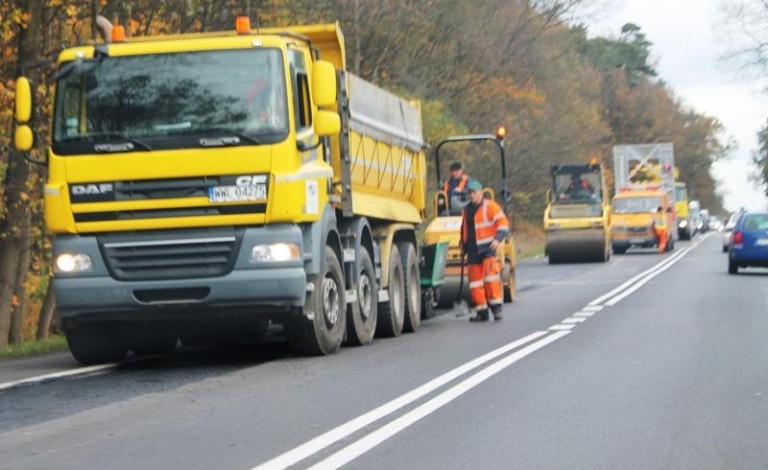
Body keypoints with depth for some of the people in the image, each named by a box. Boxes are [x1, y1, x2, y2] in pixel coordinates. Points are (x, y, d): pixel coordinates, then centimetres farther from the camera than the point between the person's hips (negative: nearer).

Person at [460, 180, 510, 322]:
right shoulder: (466, 210, 17)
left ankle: (496, 307, -11)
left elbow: (503, 223, -10)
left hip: (487, 248, -6)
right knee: (475, 279, 3)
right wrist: (464, 247, 29)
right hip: (472, 250, 6)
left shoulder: (490, 206, -4)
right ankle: (482, 311, 8)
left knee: (490, 274, -17)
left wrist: (497, 239, -22)